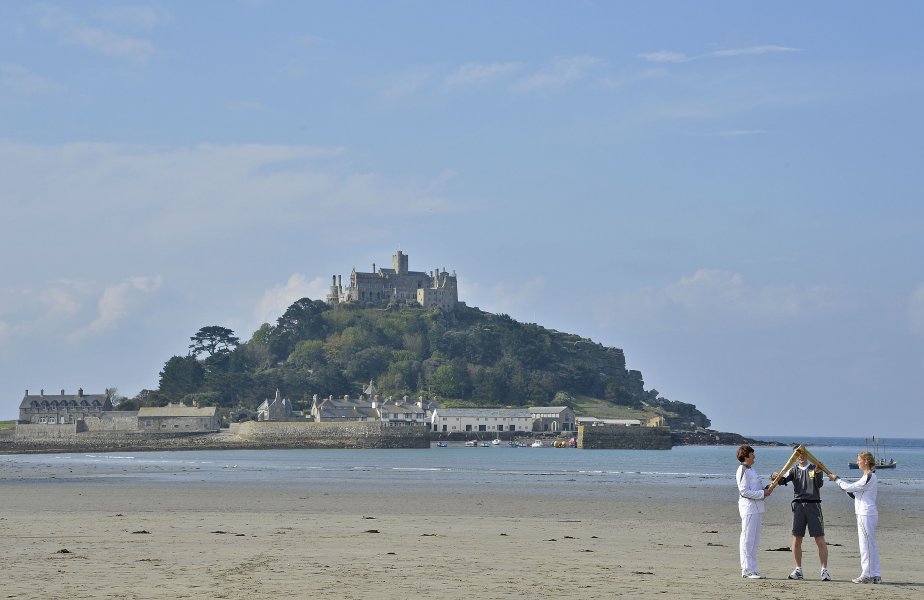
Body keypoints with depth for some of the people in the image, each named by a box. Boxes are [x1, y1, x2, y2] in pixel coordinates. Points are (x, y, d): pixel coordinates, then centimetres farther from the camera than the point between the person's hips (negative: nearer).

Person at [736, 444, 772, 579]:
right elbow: (744, 491, -18)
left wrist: (766, 488, 5)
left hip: (756, 508, 10)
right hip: (748, 508, -10)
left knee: (755, 540, 11)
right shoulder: (743, 471, -11)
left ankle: (751, 569, 15)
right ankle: (748, 570, -7)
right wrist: (763, 493, -16)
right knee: (747, 539, -7)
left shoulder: (750, 470, 19)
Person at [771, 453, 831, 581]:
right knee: (796, 539, 1)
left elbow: (819, 484, -7)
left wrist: (818, 473, -25)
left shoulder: (814, 468, 7)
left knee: (820, 540, -4)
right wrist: (776, 477, -23)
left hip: (813, 505, -2)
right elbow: (783, 480, -2)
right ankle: (798, 569, 12)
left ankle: (824, 570, 1)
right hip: (798, 505, 2)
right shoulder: (794, 470, 12)